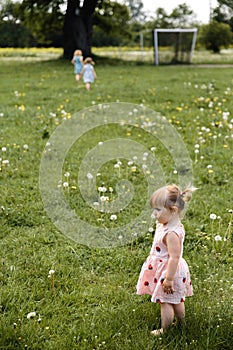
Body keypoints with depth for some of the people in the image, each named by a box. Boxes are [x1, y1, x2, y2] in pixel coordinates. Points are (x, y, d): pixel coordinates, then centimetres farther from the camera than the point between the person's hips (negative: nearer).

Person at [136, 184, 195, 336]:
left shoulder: (172, 233, -33)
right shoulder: (165, 225, -2)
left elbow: (174, 258, -31)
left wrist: (169, 279, -26)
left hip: (169, 271, -10)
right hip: (169, 270, 10)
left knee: (166, 302, 9)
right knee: (178, 300, 25)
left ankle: (165, 330, 25)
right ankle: (181, 325, 43)